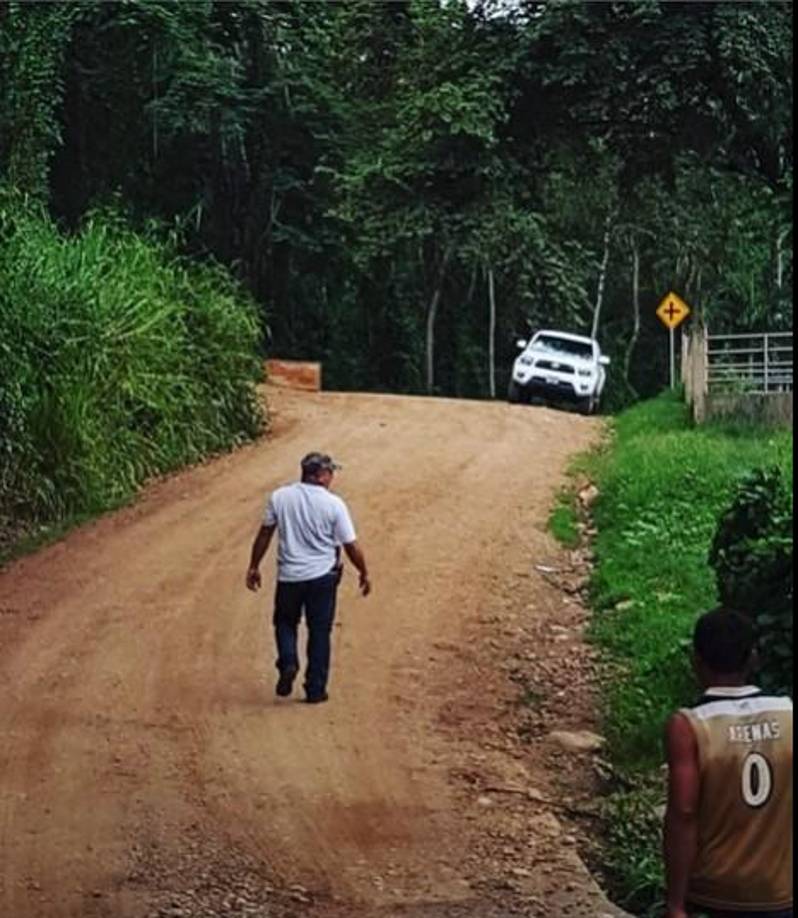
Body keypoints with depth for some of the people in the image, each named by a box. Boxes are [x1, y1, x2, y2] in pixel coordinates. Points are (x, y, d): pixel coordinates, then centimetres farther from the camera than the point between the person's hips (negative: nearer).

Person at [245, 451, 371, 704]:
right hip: (322, 576, -1)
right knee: (319, 632, 10)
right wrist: (364, 573, 10)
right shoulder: (333, 504, -9)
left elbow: (264, 534, 4)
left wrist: (253, 567, 15)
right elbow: (351, 545, -5)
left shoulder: (280, 497, -3)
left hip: (289, 576, 1)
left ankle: (288, 662, -4)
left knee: (285, 622, 22)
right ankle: (315, 689, 13)